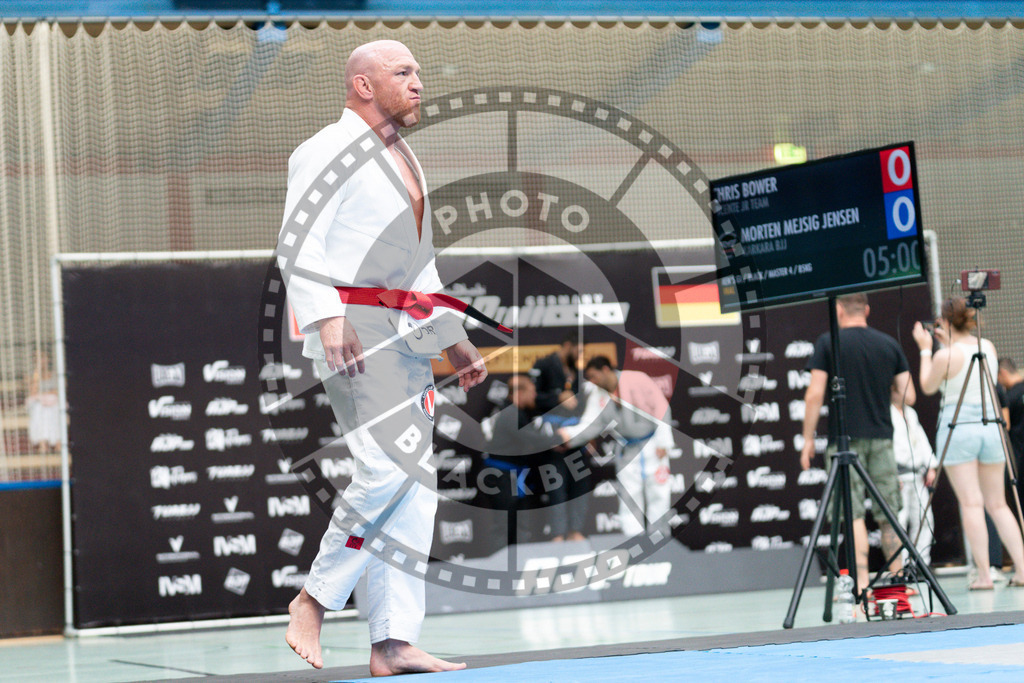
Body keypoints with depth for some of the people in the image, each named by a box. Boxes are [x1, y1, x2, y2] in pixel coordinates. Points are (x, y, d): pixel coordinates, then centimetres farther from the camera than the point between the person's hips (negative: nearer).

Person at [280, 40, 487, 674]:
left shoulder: (405, 160, 23)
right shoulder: (328, 152, -6)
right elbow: (298, 244, -16)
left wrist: (453, 338, 24)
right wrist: (327, 318, -29)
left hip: (403, 333, 9)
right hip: (350, 329, -9)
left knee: (413, 484, 3)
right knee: (389, 466, -21)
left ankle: (394, 643, 4)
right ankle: (314, 602, -7)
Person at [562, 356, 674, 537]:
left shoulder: (636, 380, -18)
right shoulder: (598, 395, -4)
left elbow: (661, 408, -15)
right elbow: (591, 424, -10)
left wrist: (663, 442, -15)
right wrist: (570, 434, -29)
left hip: (651, 444, -4)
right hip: (627, 447, 4)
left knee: (657, 494, -1)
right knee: (629, 494, 4)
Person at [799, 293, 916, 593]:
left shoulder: (828, 343, -3)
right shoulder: (889, 345, 7)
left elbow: (815, 394, -8)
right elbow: (908, 396, 5)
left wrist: (808, 438, -1)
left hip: (845, 438, -3)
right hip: (881, 438, 3)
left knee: (854, 514, -6)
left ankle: (861, 582, -13)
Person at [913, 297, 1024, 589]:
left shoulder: (945, 356, -11)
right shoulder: (988, 347, 6)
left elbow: (928, 387, 6)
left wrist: (926, 349, 13)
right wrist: (948, 344, 28)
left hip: (958, 427, -5)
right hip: (990, 424, 5)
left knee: (971, 503, -4)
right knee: (998, 504, 11)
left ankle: (984, 575, -7)